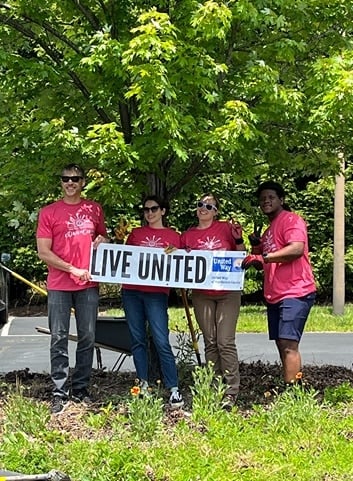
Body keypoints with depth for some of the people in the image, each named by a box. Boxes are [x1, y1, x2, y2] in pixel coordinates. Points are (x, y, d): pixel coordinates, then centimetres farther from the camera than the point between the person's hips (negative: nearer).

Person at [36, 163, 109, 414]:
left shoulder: (95, 209, 10)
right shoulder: (49, 212, 1)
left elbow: (103, 236, 24)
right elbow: (43, 252, -3)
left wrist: (103, 240, -1)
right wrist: (73, 269, -10)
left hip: (88, 284, 3)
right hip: (59, 286, -3)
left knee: (87, 338, 5)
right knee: (59, 339, -1)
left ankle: (81, 389, 15)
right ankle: (60, 392, 3)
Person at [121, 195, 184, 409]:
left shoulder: (174, 236, 9)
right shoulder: (136, 233, 16)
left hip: (157, 293, -3)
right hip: (131, 291, 3)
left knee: (162, 342, -11)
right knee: (138, 340, 5)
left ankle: (174, 390, -8)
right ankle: (144, 385, 13)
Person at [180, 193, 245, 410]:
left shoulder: (226, 228, 1)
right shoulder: (188, 235, 8)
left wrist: (238, 239, -12)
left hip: (228, 292, -3)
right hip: (202, 295, 3)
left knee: (226, 342, -9)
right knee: (210, 343, 5)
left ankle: (232, 392, -5)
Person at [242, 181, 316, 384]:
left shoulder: (291, 220, -6)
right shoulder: (269, 230, 21)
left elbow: (297, 249, -24)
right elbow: (261, 264, 25)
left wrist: (263, 257, -26)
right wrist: (256, 247, 6)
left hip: (295, 293, -10)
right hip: (275, 296, 10)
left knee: (288, 344, -16)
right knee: (282, 345, 10)